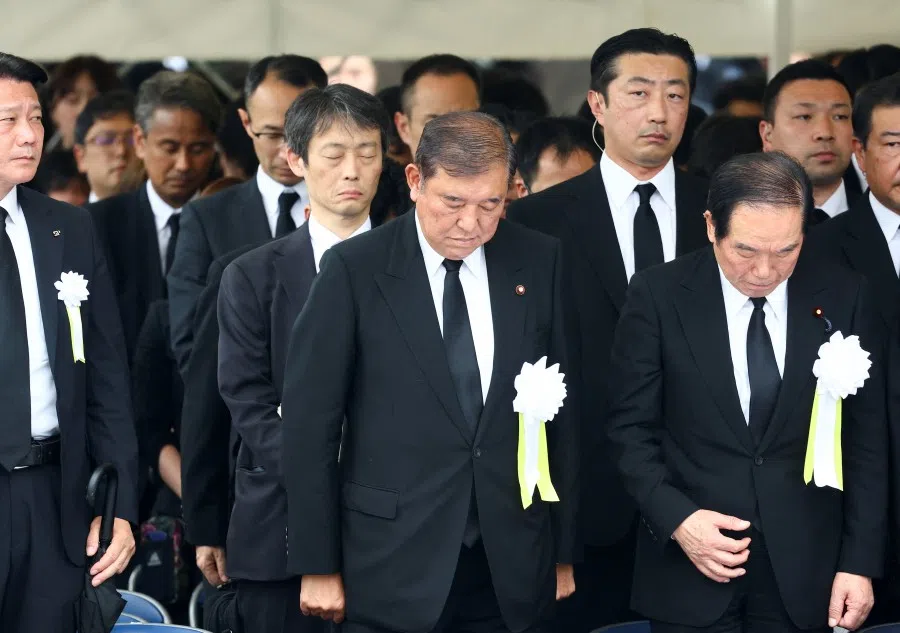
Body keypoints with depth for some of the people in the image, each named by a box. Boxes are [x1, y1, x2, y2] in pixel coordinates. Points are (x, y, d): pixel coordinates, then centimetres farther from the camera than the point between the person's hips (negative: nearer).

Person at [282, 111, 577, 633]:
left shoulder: (539, 262, 4)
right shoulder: (354, 270, -6)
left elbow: (564, 412, 8)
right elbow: (310, 424, -4)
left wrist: (564, 551, 8)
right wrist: (318, 566, -5)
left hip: (513, 574, 3)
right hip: (393, 572, -3)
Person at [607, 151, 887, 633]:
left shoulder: (842, 298, -2)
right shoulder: (659, 296, -5)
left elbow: (866, 440, 2)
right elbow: (632, 428, -1)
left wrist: (860, 561, -2)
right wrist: (675, 517, -14)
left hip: (805, 573, 1)